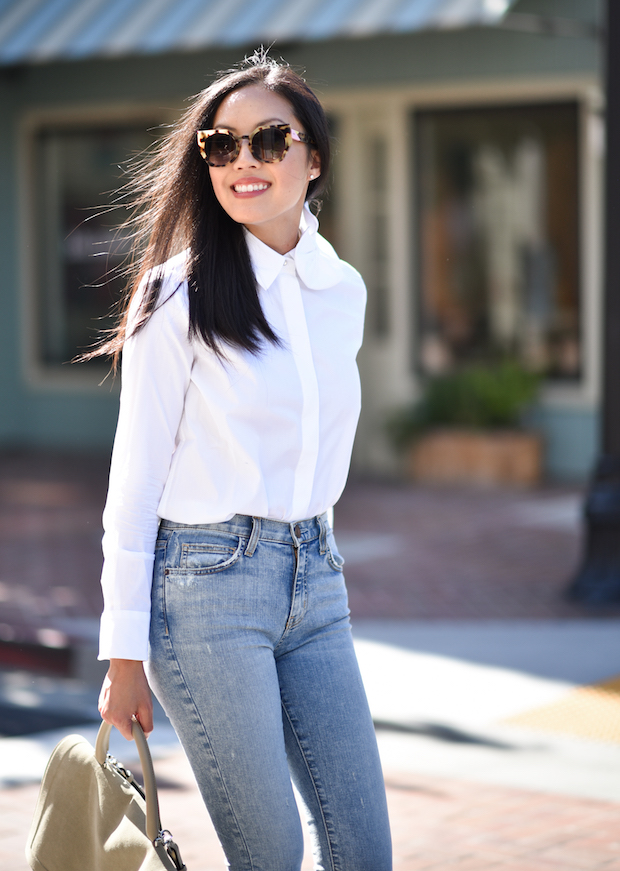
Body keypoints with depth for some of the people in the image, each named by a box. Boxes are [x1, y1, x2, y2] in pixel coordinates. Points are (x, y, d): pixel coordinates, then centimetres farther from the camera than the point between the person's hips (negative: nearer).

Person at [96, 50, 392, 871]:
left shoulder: (344, 291, 8)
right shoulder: (181, 297, -9)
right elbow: (135, 477, -8)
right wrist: (125, 655, -9)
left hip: (314, 578, 6)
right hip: (207, 586, -6)